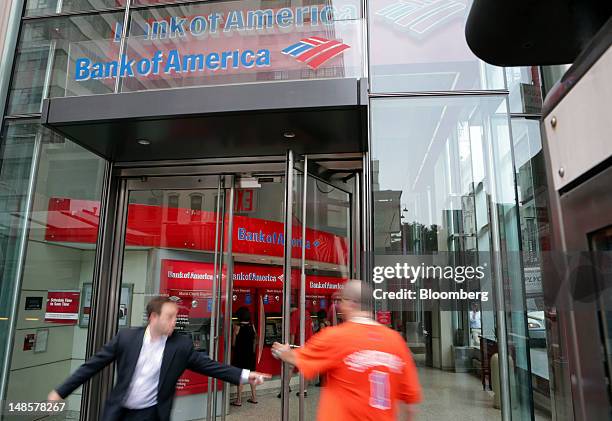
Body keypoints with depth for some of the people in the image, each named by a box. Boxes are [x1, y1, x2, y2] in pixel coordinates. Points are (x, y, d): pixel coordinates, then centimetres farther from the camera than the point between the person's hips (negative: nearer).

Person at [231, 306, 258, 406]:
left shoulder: (237, 327, -13)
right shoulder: (252, 326, -1)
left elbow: (233, 343, -7)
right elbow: (255, 341, 7)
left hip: (240, 354, -4)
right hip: (251, 354, 4)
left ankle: (239, 400, 7)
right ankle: (254, 397, 22)